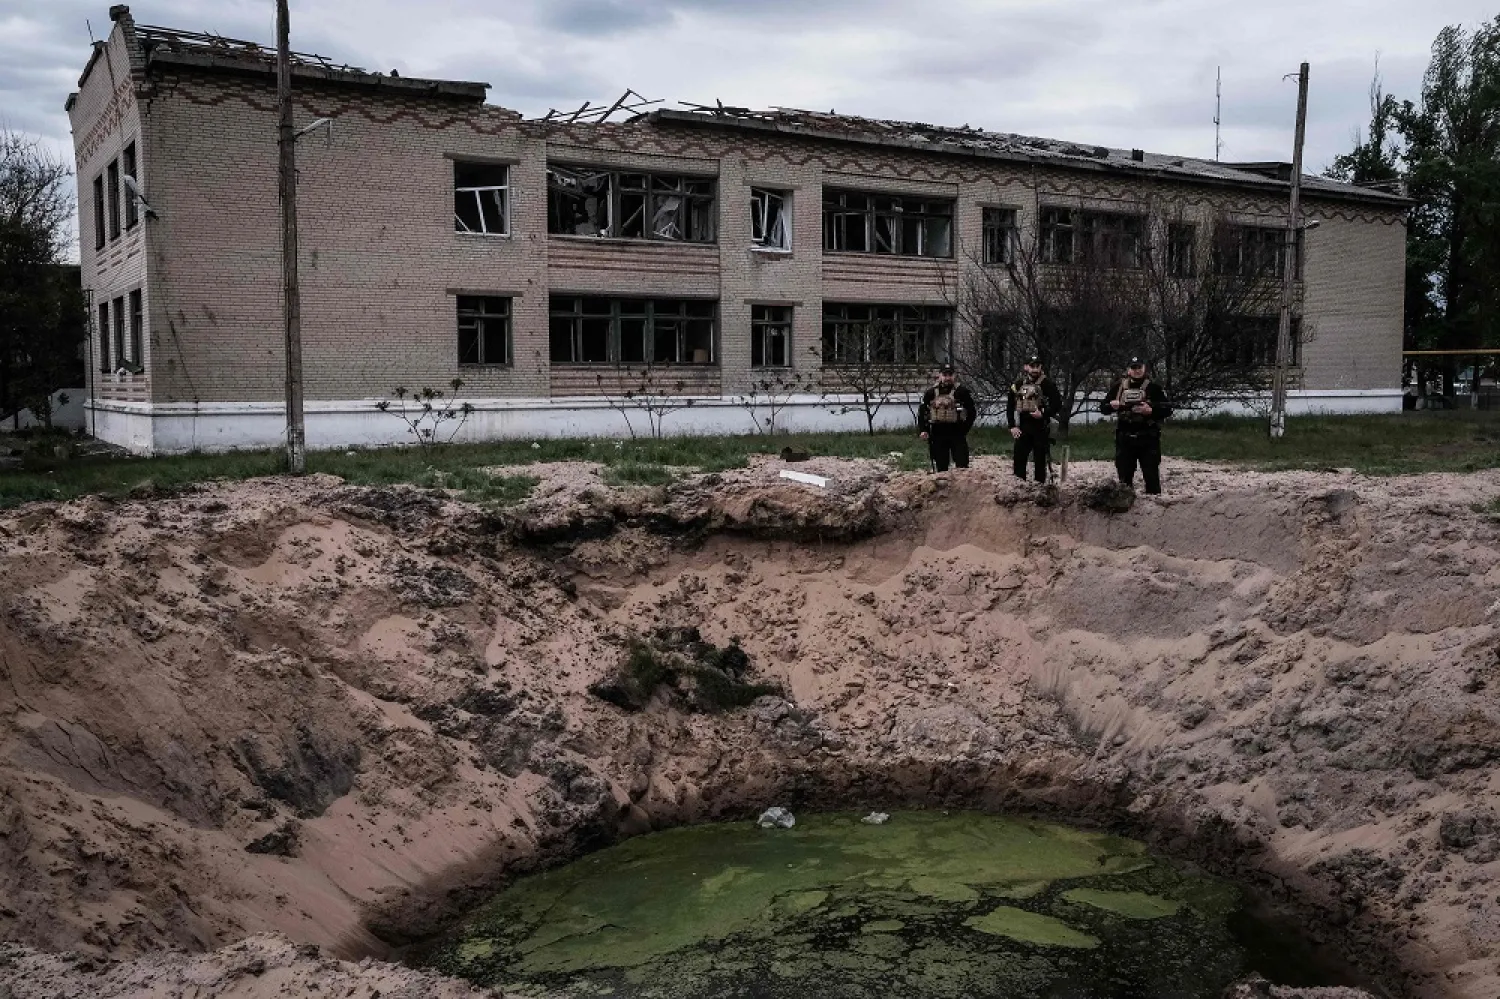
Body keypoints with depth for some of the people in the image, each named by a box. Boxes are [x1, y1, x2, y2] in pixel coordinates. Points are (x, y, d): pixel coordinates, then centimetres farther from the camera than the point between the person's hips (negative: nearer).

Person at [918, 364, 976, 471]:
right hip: (938, 434, 2)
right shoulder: (931, 393, 4)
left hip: (957, 433, -2)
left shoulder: (962, 392, -2)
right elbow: (922, 412, 12)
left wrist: (965, 429, -2)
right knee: (941, 468, 7)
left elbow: (972, 412, 3)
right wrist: (923, 430, 1)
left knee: (962, 466, -6)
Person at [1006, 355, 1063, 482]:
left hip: (1041, 428, -3)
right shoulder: (1017, 384, 6)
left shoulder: (1046, 384, -5)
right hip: (1023, 428, 3)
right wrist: (1012, 426, 2)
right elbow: (1010, 406, 10)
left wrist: (1044, 413, -18)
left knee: (1040, 459, 0)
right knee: (1019, 457, 1)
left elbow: (1057, 405, -5)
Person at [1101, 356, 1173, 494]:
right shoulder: (1118, 388, 9)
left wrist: (1151, 410, -18)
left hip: (1148, 439, -3)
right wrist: (1112, 405, -11)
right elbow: (1103, 408, 11)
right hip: (1124, 439, 3)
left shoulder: (1153, 388, 1)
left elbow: (1168, 409, -1)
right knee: (1125, 475, 8)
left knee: (1152, 475, -3)